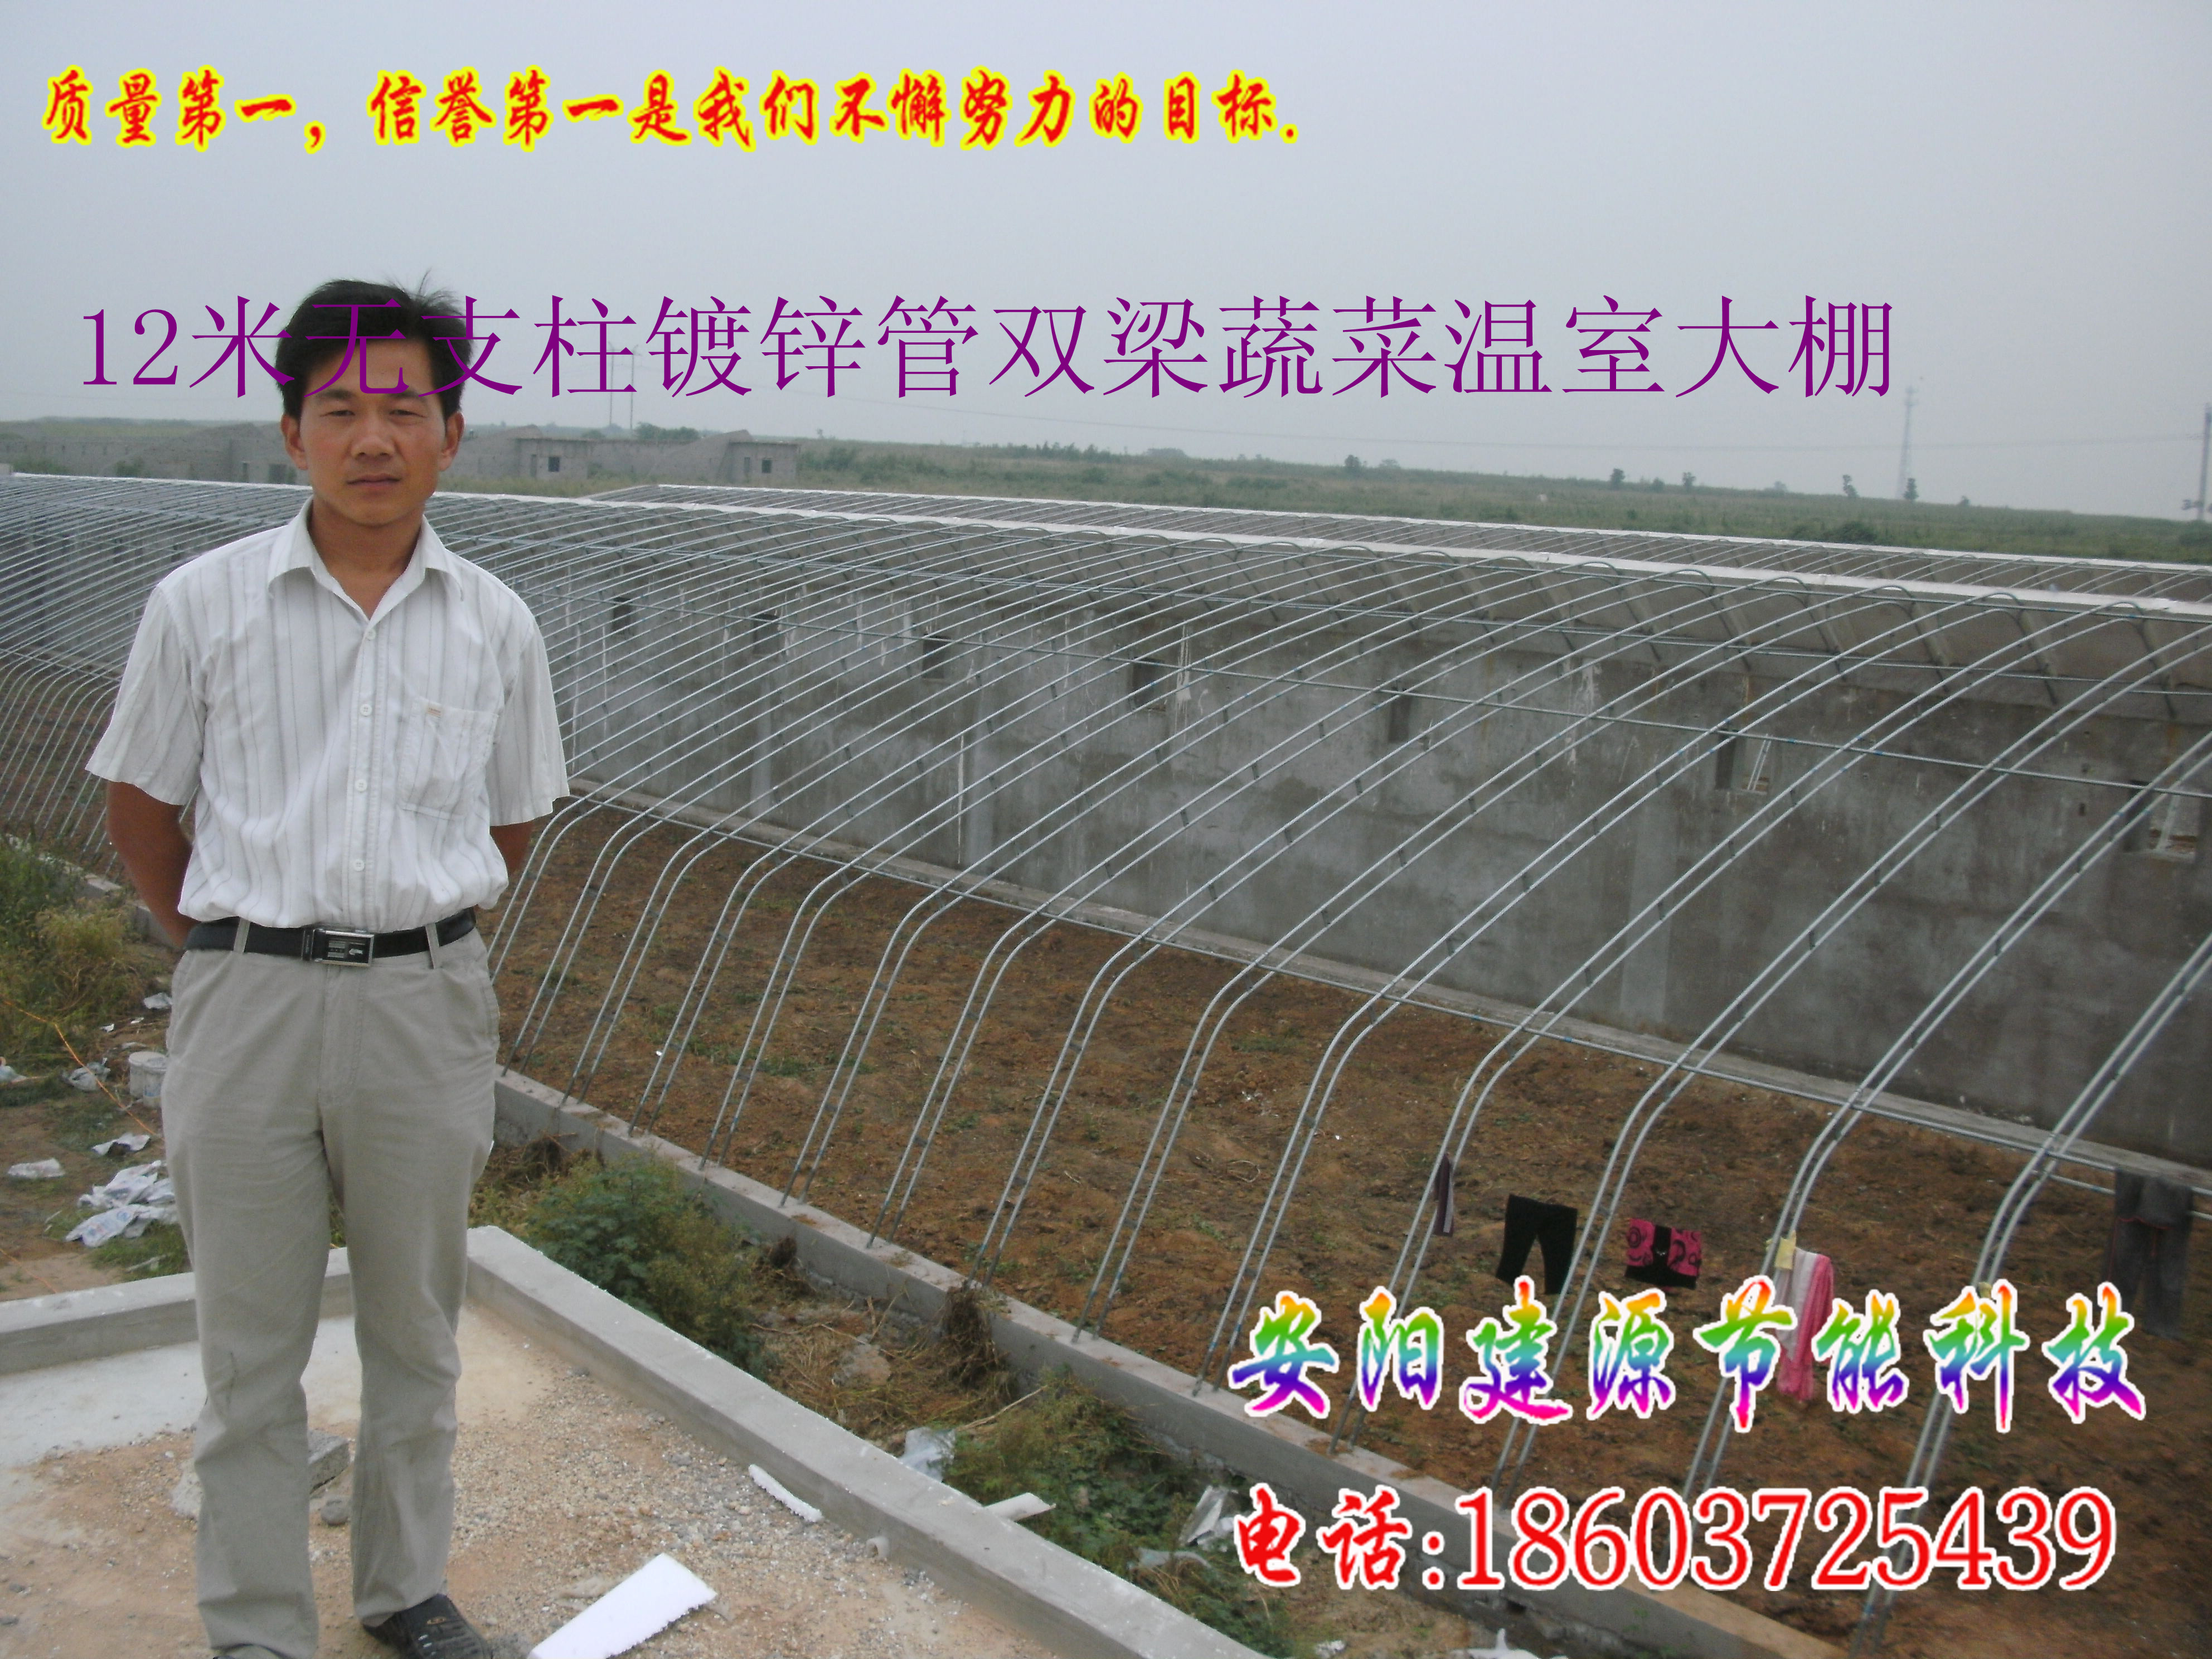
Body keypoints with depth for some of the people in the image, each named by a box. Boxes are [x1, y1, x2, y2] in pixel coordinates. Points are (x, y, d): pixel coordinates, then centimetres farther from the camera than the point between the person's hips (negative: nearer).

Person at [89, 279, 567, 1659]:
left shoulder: (494, 626, 0)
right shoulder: (204, 604, -4)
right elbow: (140, 804, 6)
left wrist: (411, 932, 11)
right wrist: (230, 950, 8)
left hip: (427, 1004, 2)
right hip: (247, 1003, -1)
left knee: (417, 1331, 15)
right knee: (253, 1349, 9)